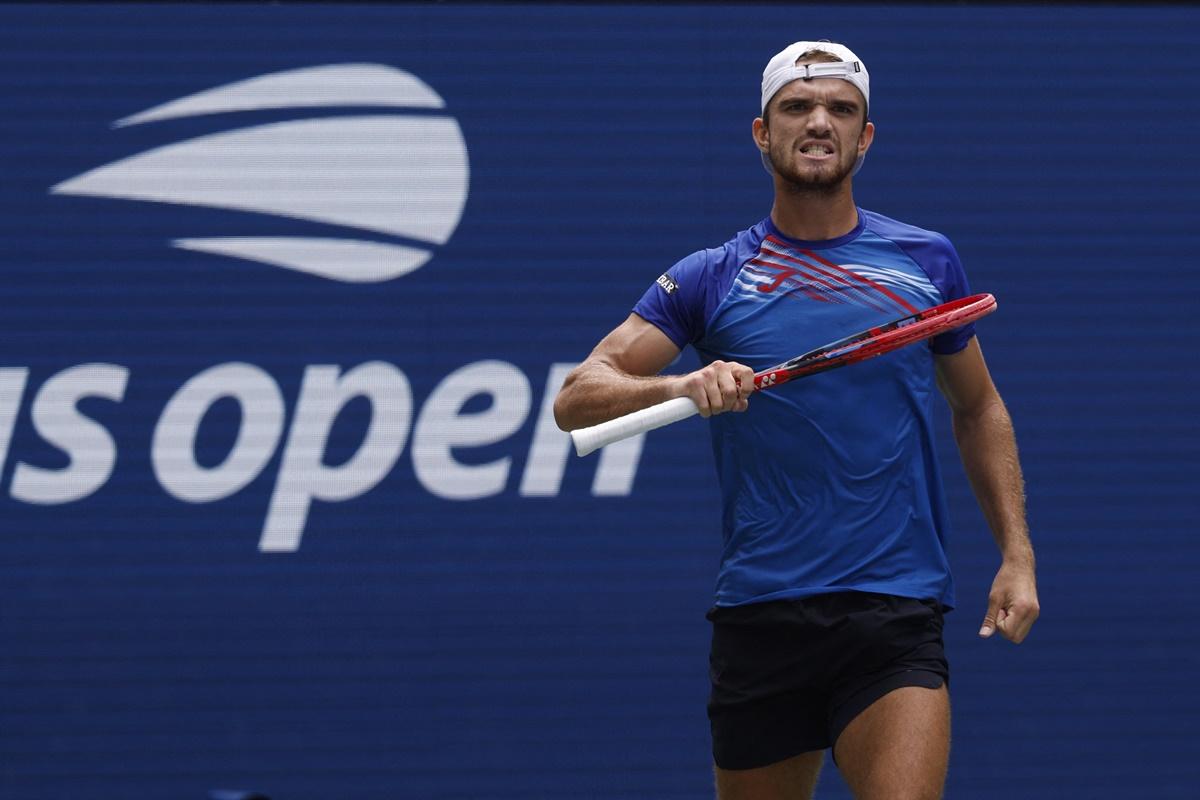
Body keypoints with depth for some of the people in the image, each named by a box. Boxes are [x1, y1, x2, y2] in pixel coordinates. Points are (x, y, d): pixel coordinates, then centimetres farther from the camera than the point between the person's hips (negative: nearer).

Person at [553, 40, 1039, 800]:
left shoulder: (928, 262, 9)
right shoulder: (711, 279, 5)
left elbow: (978, 408, 21)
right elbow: (577, 397, -1)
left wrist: (1017, 552, 11)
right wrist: (681, 386, -21)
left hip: (897, 616, -1)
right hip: (760, 616, 1)